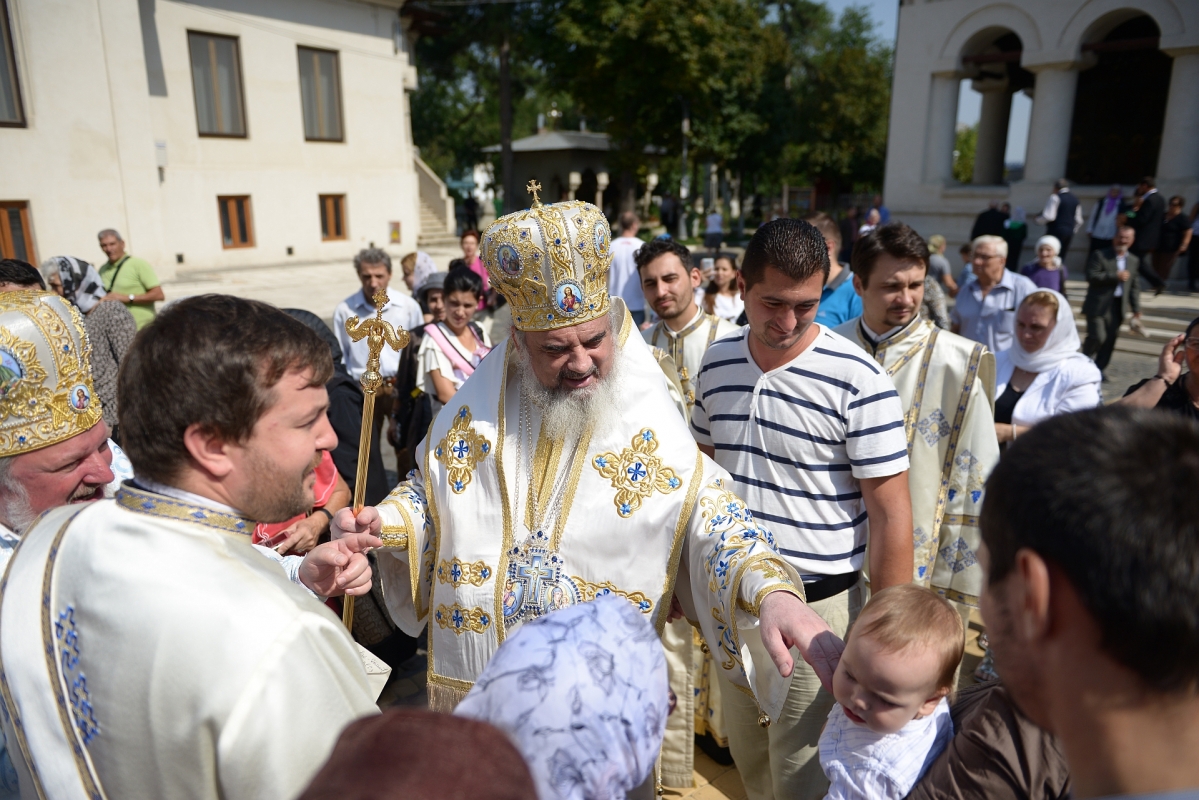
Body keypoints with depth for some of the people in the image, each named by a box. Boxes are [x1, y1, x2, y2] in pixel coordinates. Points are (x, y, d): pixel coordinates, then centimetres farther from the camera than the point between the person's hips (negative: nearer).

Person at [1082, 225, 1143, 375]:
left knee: (1111, 338, 4)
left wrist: (1136, 309, 11)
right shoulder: (1099, 255, -3)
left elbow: (1134, 287, 16)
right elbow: (1091, 276, -15)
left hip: (1118, 307, 5)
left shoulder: (1134, 260, 14)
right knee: (1098, 336, -12)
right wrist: (1115, 276, -18)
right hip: (1098, 305, -5)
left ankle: (1098, 370, 14)